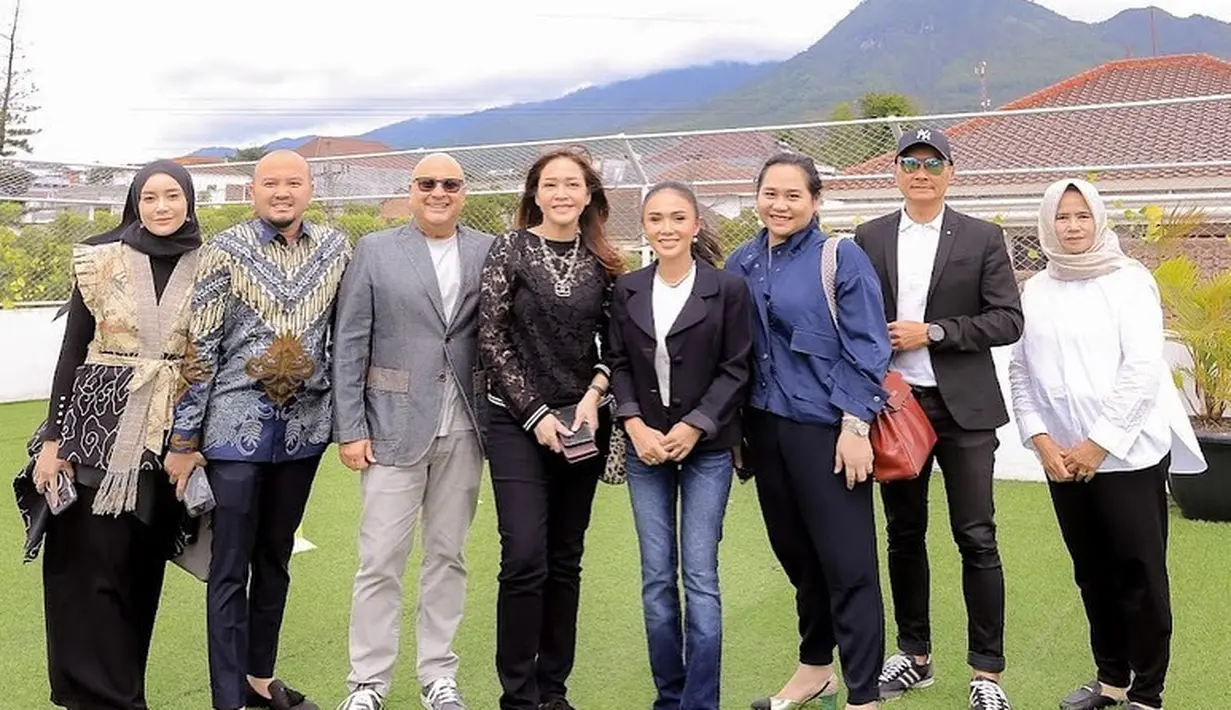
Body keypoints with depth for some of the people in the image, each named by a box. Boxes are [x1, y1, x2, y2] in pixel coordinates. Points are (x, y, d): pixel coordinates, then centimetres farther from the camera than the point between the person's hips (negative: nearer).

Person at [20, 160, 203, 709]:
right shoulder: (100, 262, -1)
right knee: (92, 565, -1)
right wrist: (53, 439, -3)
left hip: (170, 435, 2)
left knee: (144, 565, 10)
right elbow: (72, 351, 1)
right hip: (100, 429, -1)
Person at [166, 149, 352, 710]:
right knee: (230, 567, 2)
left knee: (276, 556, 15)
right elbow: (200, 347, -6)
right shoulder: (225, 251, -6)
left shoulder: (335, 249, 4)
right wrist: (185, 438, -7)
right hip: (237, 425, -3)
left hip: (304, 425, 4)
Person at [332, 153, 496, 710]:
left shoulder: (489, 252, 6)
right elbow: (349, 345, 0)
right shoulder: (375, 251, 2)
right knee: (381, 559, 2)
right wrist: (350, 429, -5)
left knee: (448, 555, 10)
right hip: (395, 425, -2)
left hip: (463, 429, 2)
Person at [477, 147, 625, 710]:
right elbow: (491, 340, -6)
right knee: (525, 559, -8)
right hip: (517, 422, -3)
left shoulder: (603, 262, 6)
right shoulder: (510, 250, -2)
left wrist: (594, 395, -8)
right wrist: (535, 413, -10)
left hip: (583, 423, 3)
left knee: (565, 559, 8)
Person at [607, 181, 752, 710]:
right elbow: (619, 365, 7)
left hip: (706, 446, -3)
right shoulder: (627, 290, 6)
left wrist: (694, 427, -12)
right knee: (656, 578, 6)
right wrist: (635, 426, -7)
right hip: (645, 445, 3)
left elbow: (736, 369, -4)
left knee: (699, 576, -4)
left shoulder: (727, 289, -3)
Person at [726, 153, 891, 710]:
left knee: (847, 563, -3)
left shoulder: (842, 257, -6)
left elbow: (867, 348, -9)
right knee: (795, 554, 15)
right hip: (765, 427, 5)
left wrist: (855, 426, -14)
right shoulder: (741, 263, 8)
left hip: (826, 429, -5)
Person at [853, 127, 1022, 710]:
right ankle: (914, 656, 26)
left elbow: (1008, 320, -5)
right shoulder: (869, 238, 7)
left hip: (962, 407, -2)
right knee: (904, 536, 12)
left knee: (976, 539, -1)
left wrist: (932, 332, -14)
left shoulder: (982, 239, 1)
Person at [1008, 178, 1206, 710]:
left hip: (1128, 452, -4)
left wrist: (1099, 443, -13)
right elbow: (1020, 372, 7)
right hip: (1063, 457, 4)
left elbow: (1142, 369, -10)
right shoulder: (1035, 291, 7)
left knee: (1140, 576, -1)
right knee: (1093, 575, 13)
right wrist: (1041, 440, -4)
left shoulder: (1129, 281, -4)